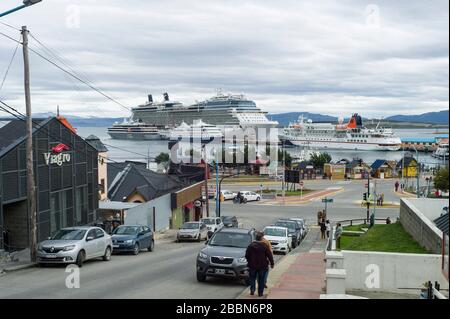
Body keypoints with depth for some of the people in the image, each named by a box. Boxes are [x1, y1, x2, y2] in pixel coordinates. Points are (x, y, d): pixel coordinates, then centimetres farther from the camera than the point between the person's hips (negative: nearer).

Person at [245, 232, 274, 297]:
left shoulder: (250, 246, -5)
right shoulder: (264, 246, -9)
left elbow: (247, 255, 2)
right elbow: (270, 255, -5)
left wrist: (249, 262, 18)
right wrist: (272, 263, 7)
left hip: (252, 265, 1)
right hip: (262, 266, -1)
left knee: (252, 278, 15)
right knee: (261, 280, 9)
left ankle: (252, 289, -3)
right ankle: (260, 293, 12)